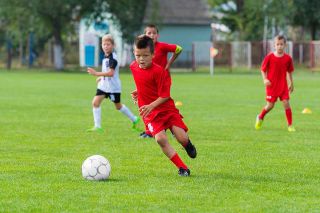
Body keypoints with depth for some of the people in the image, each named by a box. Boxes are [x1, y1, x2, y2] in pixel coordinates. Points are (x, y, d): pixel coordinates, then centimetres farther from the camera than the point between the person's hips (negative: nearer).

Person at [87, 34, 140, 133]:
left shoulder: (113, 58, -19)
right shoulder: (105, 57, 9)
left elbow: (111, 73, -29)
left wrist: (97, 73, -33)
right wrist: (101, 77, 16)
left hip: (113, 86, -8)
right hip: (104, 85, 8)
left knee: (118, 106, 7)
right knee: (95, 102, -6)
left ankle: (134, 119, 29)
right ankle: (97, 126, -1)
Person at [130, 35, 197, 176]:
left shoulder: (158, 71, -18)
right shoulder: (133, 67, 2)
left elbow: (164, 96, -16)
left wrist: (151, 106, -26)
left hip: (166, 108, -4)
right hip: (149, 113, 4)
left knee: (182, 138, -14)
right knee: (160, 139, -19)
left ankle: (188, 144, 27)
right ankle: (182, 168, -10)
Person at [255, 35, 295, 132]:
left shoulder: (288, 58, -3)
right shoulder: (269, 57, -8)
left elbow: (289, 71, 10)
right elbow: (263, 69, 1)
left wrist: (291, 84, 14)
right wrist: (265, 79, -13)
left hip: (283, 85, 1)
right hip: (271, 85, -1)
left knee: (286, 103, -7)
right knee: (270, 105, 3)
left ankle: (290, 125, 0)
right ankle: (260, 117, 32)